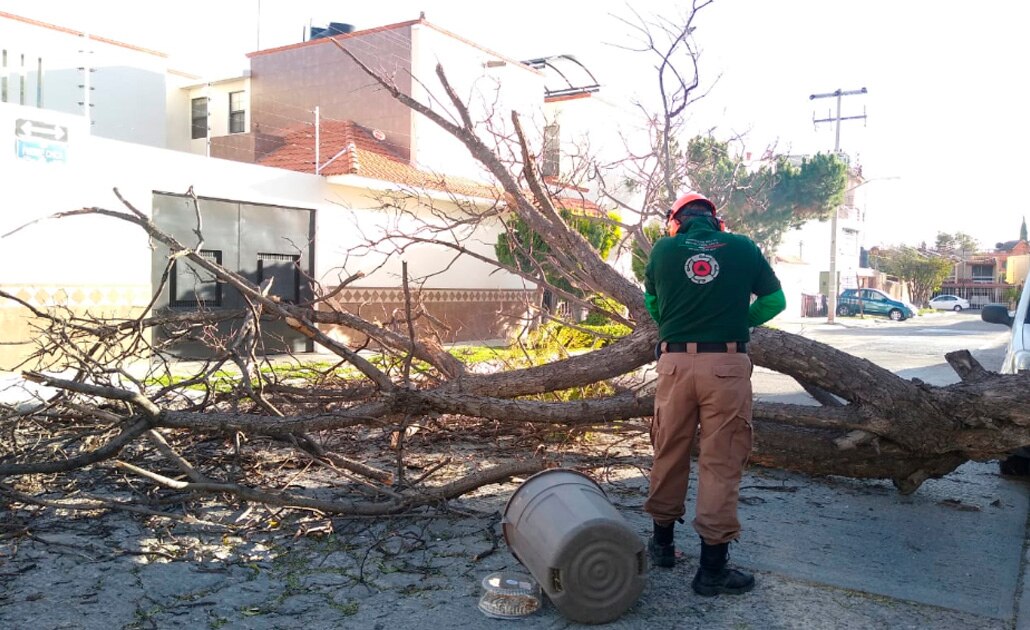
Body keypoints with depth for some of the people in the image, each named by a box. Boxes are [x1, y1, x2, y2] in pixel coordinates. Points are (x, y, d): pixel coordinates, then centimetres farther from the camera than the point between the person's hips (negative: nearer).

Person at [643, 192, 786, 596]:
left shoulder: (663, 249, 6)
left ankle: (662, 542, 29)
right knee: (721, 461, 3)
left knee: (669, 453, 15)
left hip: (675, 361, 2)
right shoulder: (743, 247, 5)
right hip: (727, 363, -1)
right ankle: (712, 566, 7)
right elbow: (775, 300, 13)